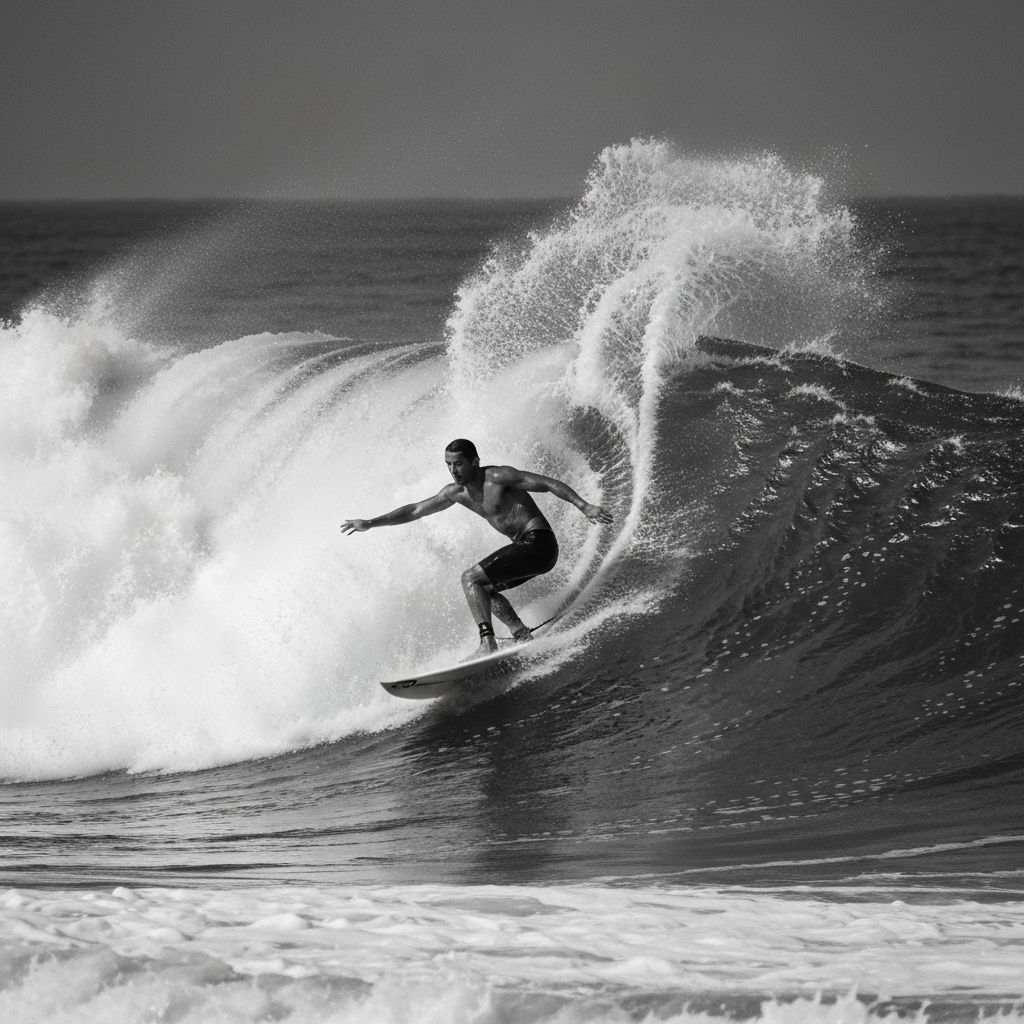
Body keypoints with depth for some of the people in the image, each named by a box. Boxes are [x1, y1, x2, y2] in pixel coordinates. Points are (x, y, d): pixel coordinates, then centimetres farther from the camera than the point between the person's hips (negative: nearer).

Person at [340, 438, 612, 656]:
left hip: (539, 543, -9)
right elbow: (415, 510, 19)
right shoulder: (457, 493, 10)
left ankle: (488, 643, -26)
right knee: (483, 590, 21)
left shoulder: (498, 477, -14)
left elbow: (548, 484, -15)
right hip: (526, 548, 9)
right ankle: (524, 637, 11)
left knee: (471, 578, -15)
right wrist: (370, 523, 18)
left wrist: (584, 506, -23)